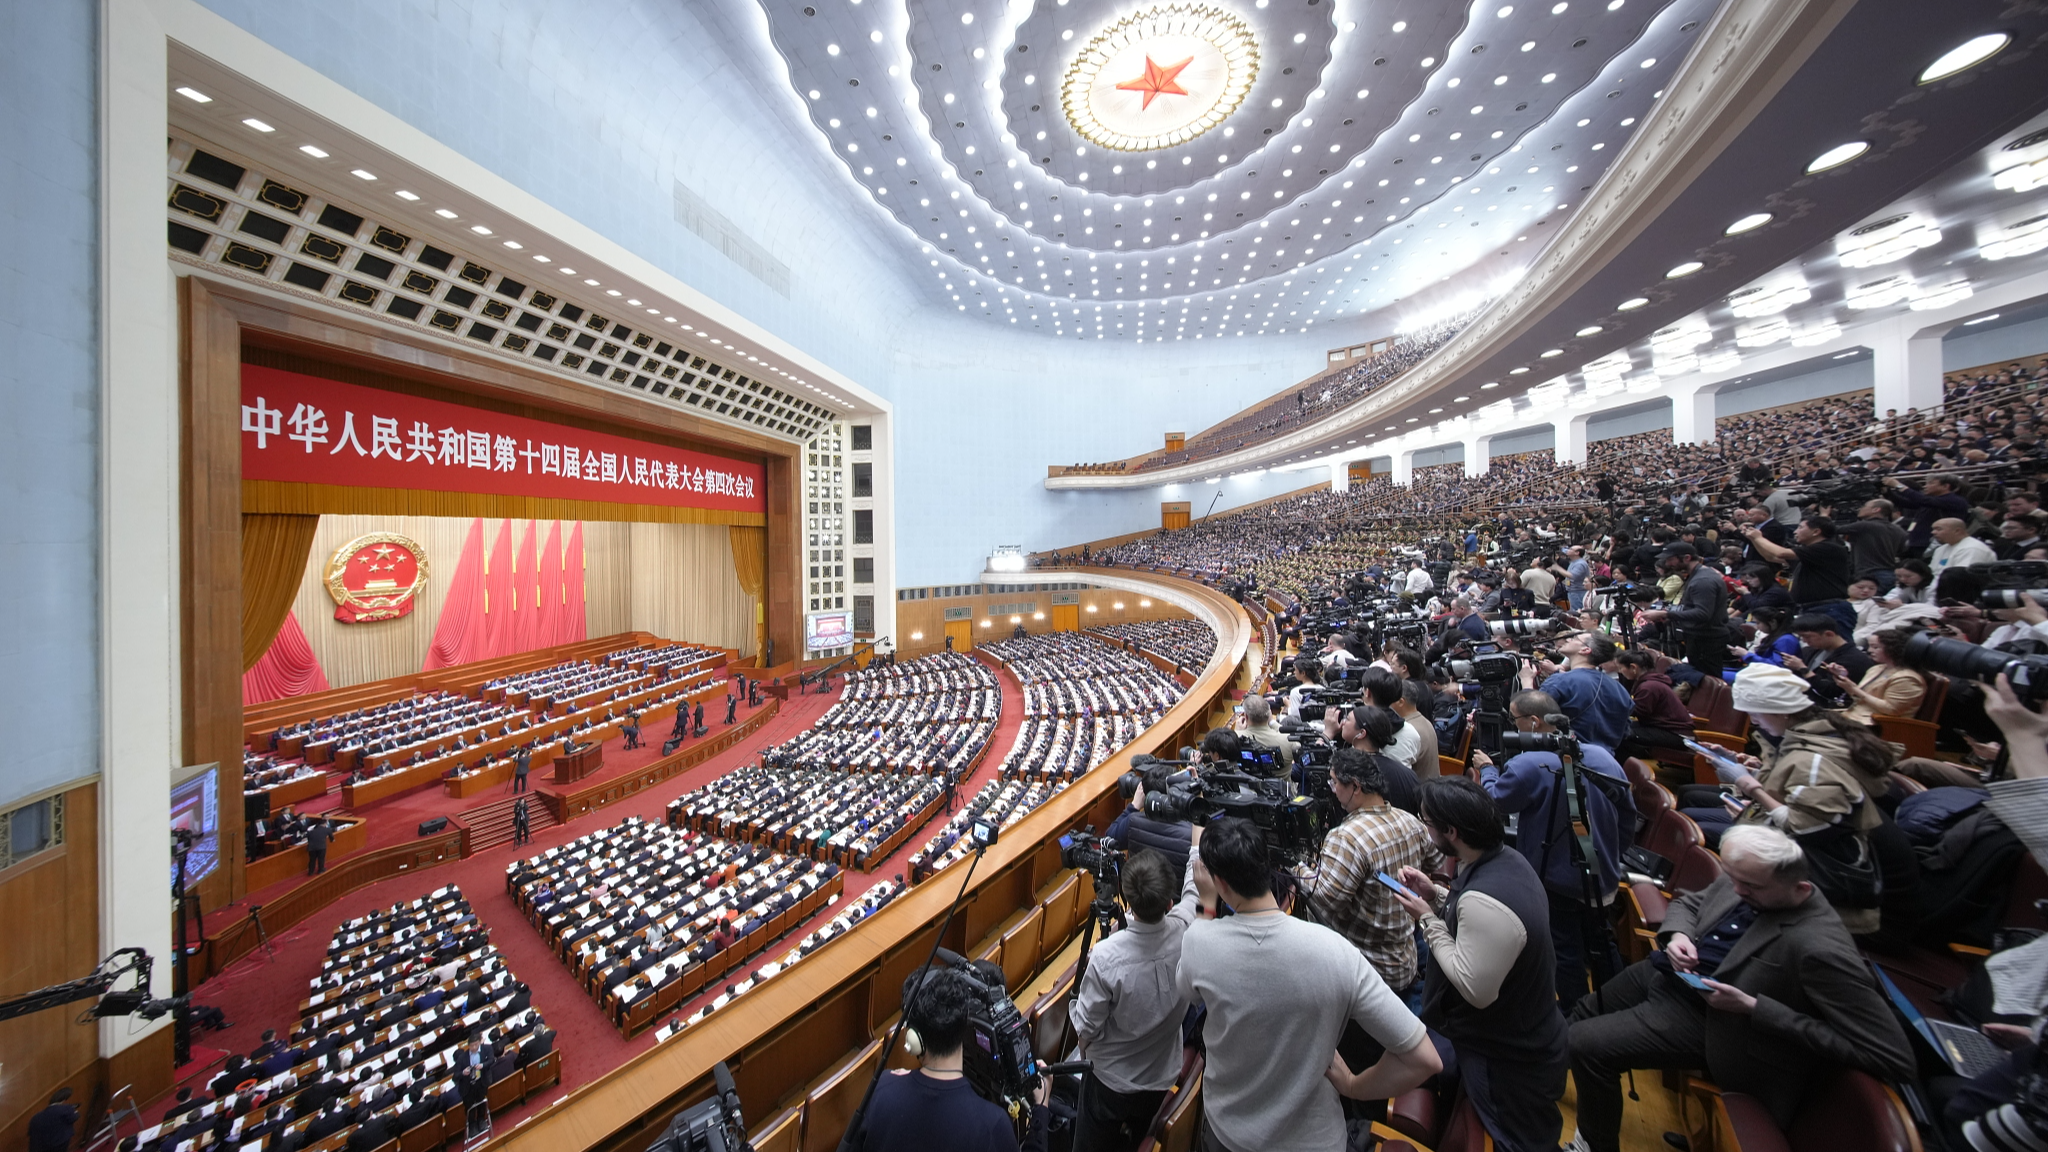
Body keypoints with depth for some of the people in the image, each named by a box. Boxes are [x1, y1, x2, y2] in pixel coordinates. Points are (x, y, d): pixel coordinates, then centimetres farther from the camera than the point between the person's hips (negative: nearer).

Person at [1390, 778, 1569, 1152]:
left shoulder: (1484, 901, -39)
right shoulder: (1507, 857, -9)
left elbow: (1475, 990, -29)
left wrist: (1427, 919, -24)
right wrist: (1437, 895, -4)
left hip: (1509, 1062, -8)